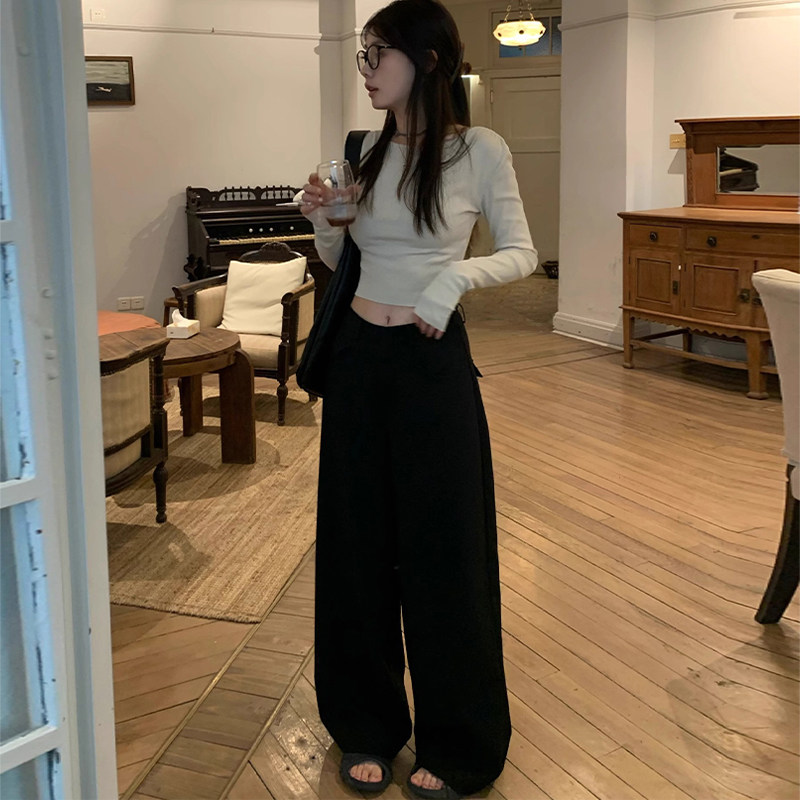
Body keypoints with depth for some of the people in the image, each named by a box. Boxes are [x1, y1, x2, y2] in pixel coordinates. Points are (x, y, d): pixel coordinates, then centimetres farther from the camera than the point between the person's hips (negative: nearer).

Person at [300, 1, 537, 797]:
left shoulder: (480, 150, -7)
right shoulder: (369, 149, 7)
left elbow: (522, 254, -1)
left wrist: (457, 275, -18)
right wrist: (320, 219, -4)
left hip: (432, 361, -5)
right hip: (357, 357, 5)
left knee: (443, 547, 3)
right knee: (357, 541, 10)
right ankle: (368, 726, 29)